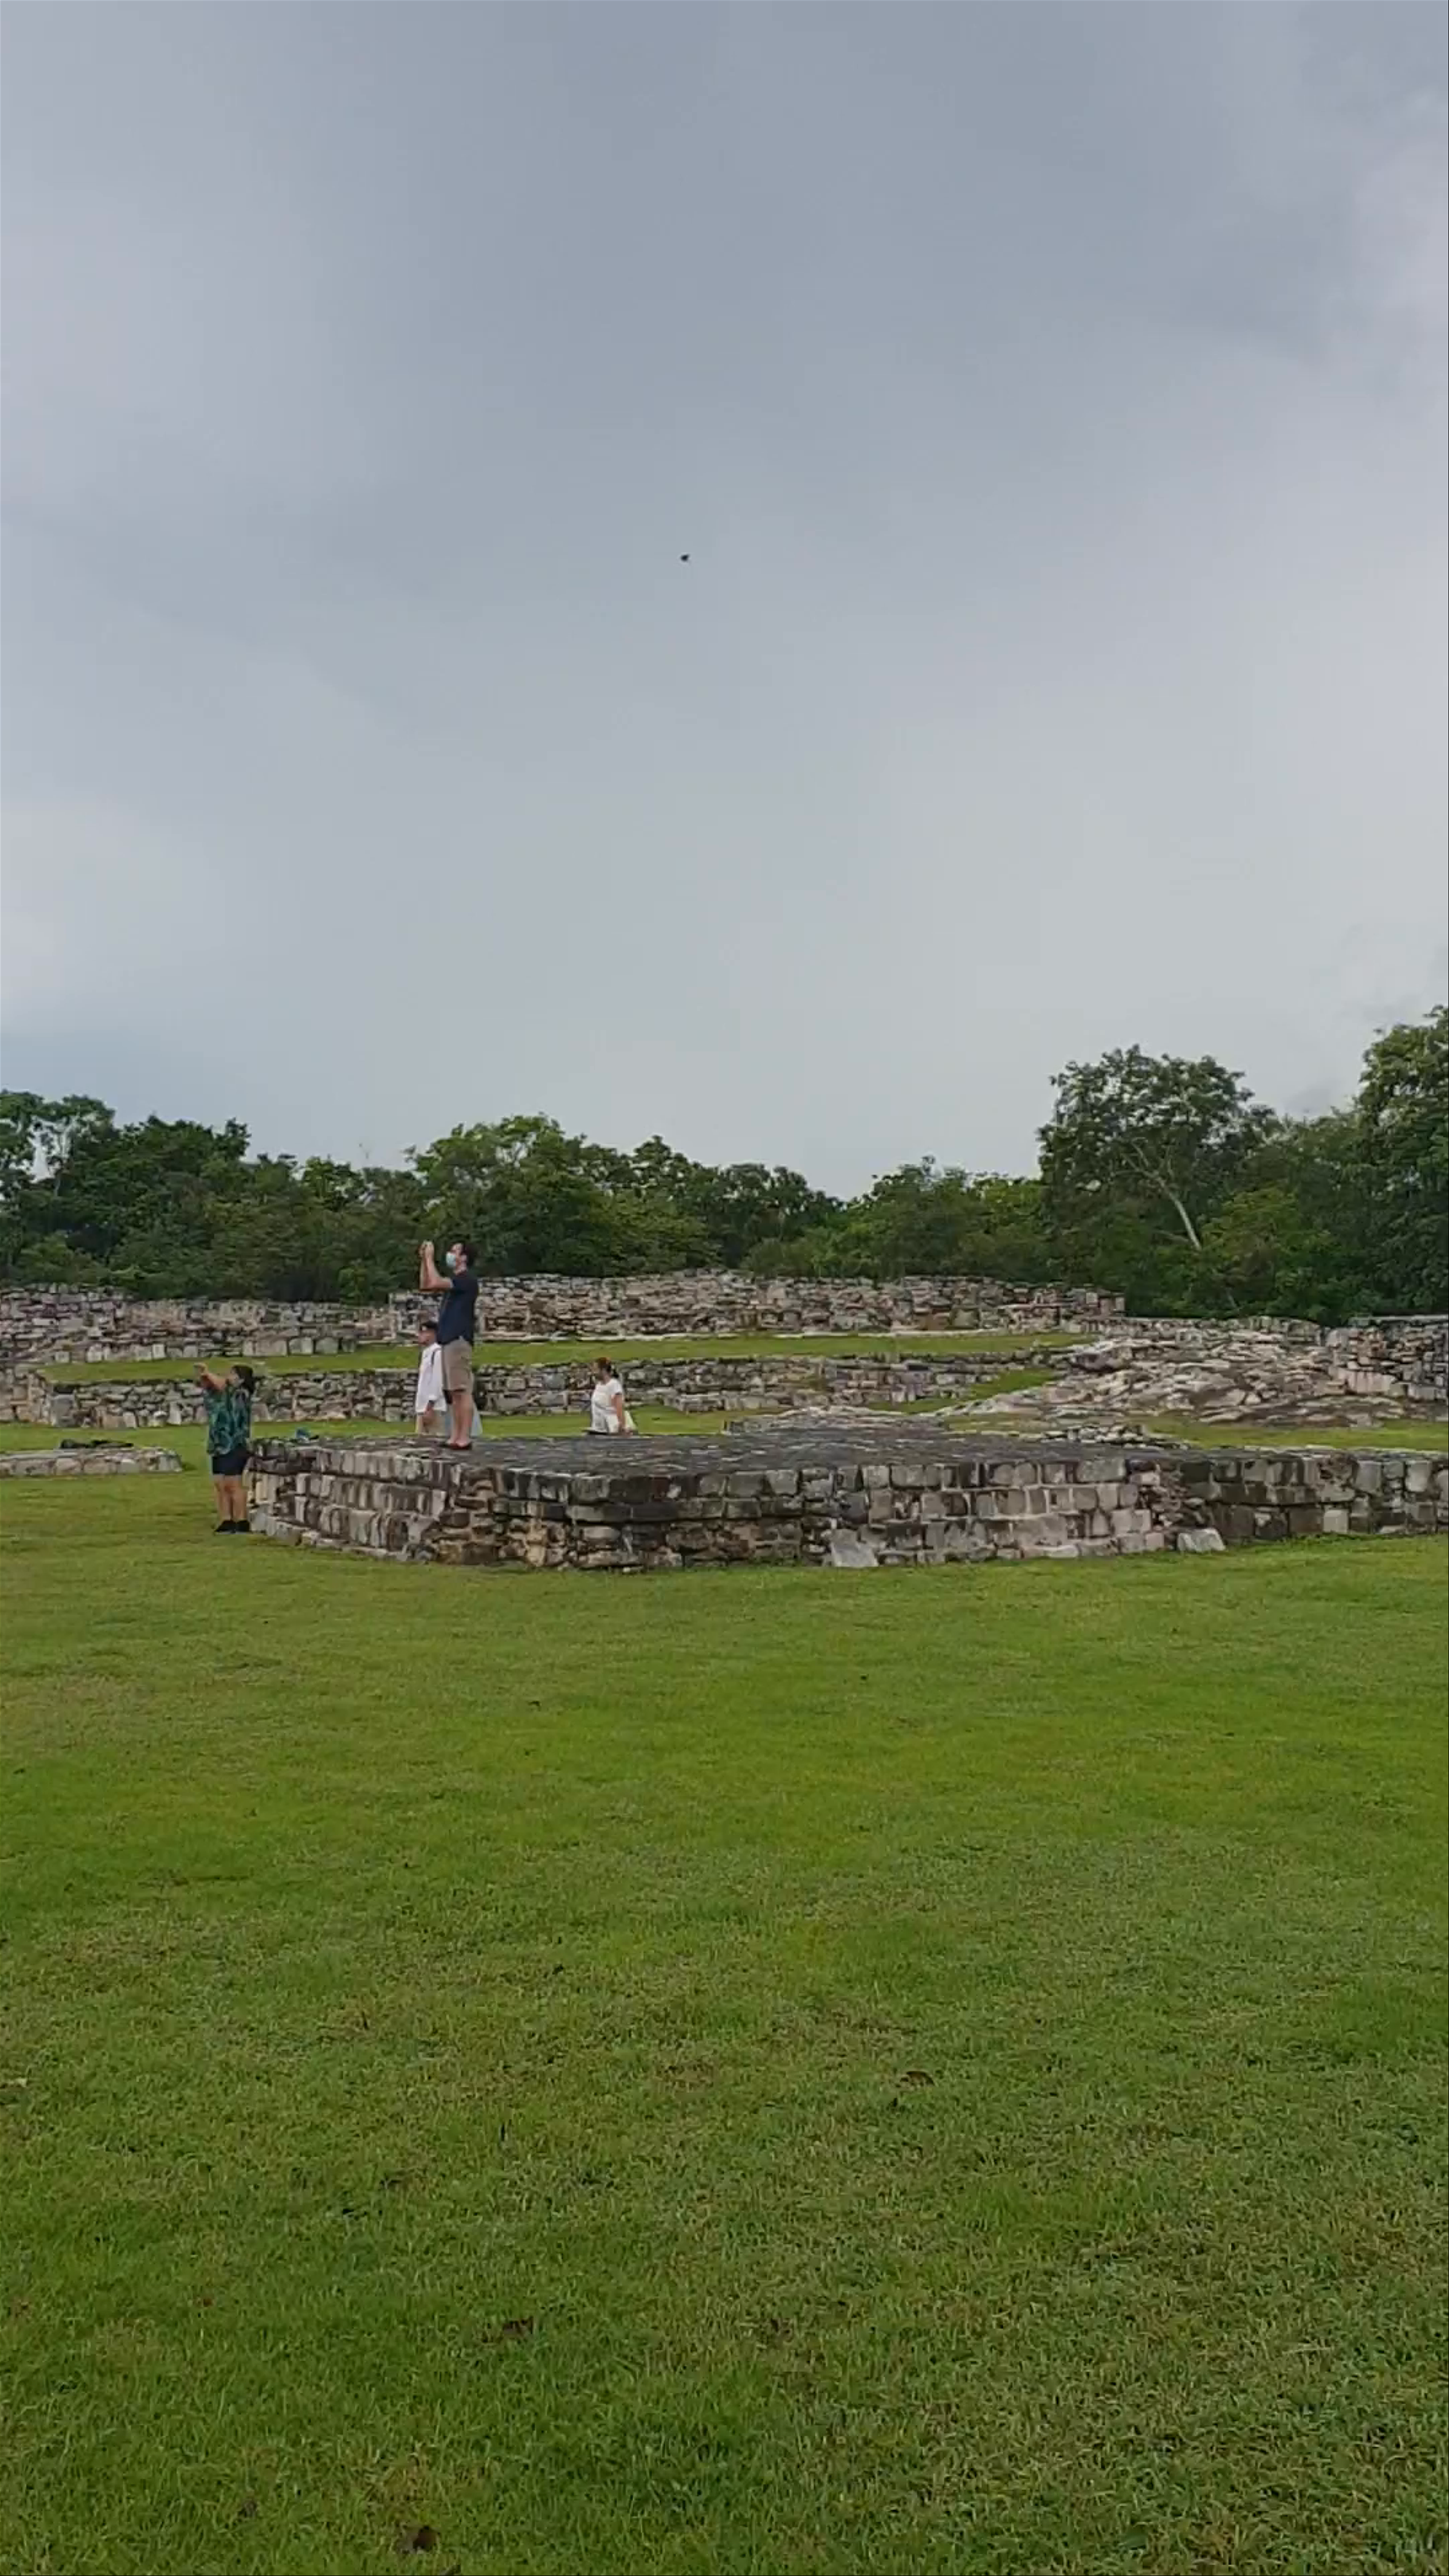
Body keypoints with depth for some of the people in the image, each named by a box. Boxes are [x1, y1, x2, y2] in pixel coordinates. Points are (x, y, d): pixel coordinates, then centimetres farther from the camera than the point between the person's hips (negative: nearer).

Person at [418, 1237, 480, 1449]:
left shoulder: (467, 1278, -9)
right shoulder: (454, 1279, 20)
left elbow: (436, 1282, -21)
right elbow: (425, 1285, 26)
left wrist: (430, 1258, -10)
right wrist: (423, 1260, 15)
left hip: (459, 1340, -10)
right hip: (448, 1340, 10)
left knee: (463, 1390, -12)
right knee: (453, 1392, 9)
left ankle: (465, 1438, -14)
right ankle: (456, 1436, 12)